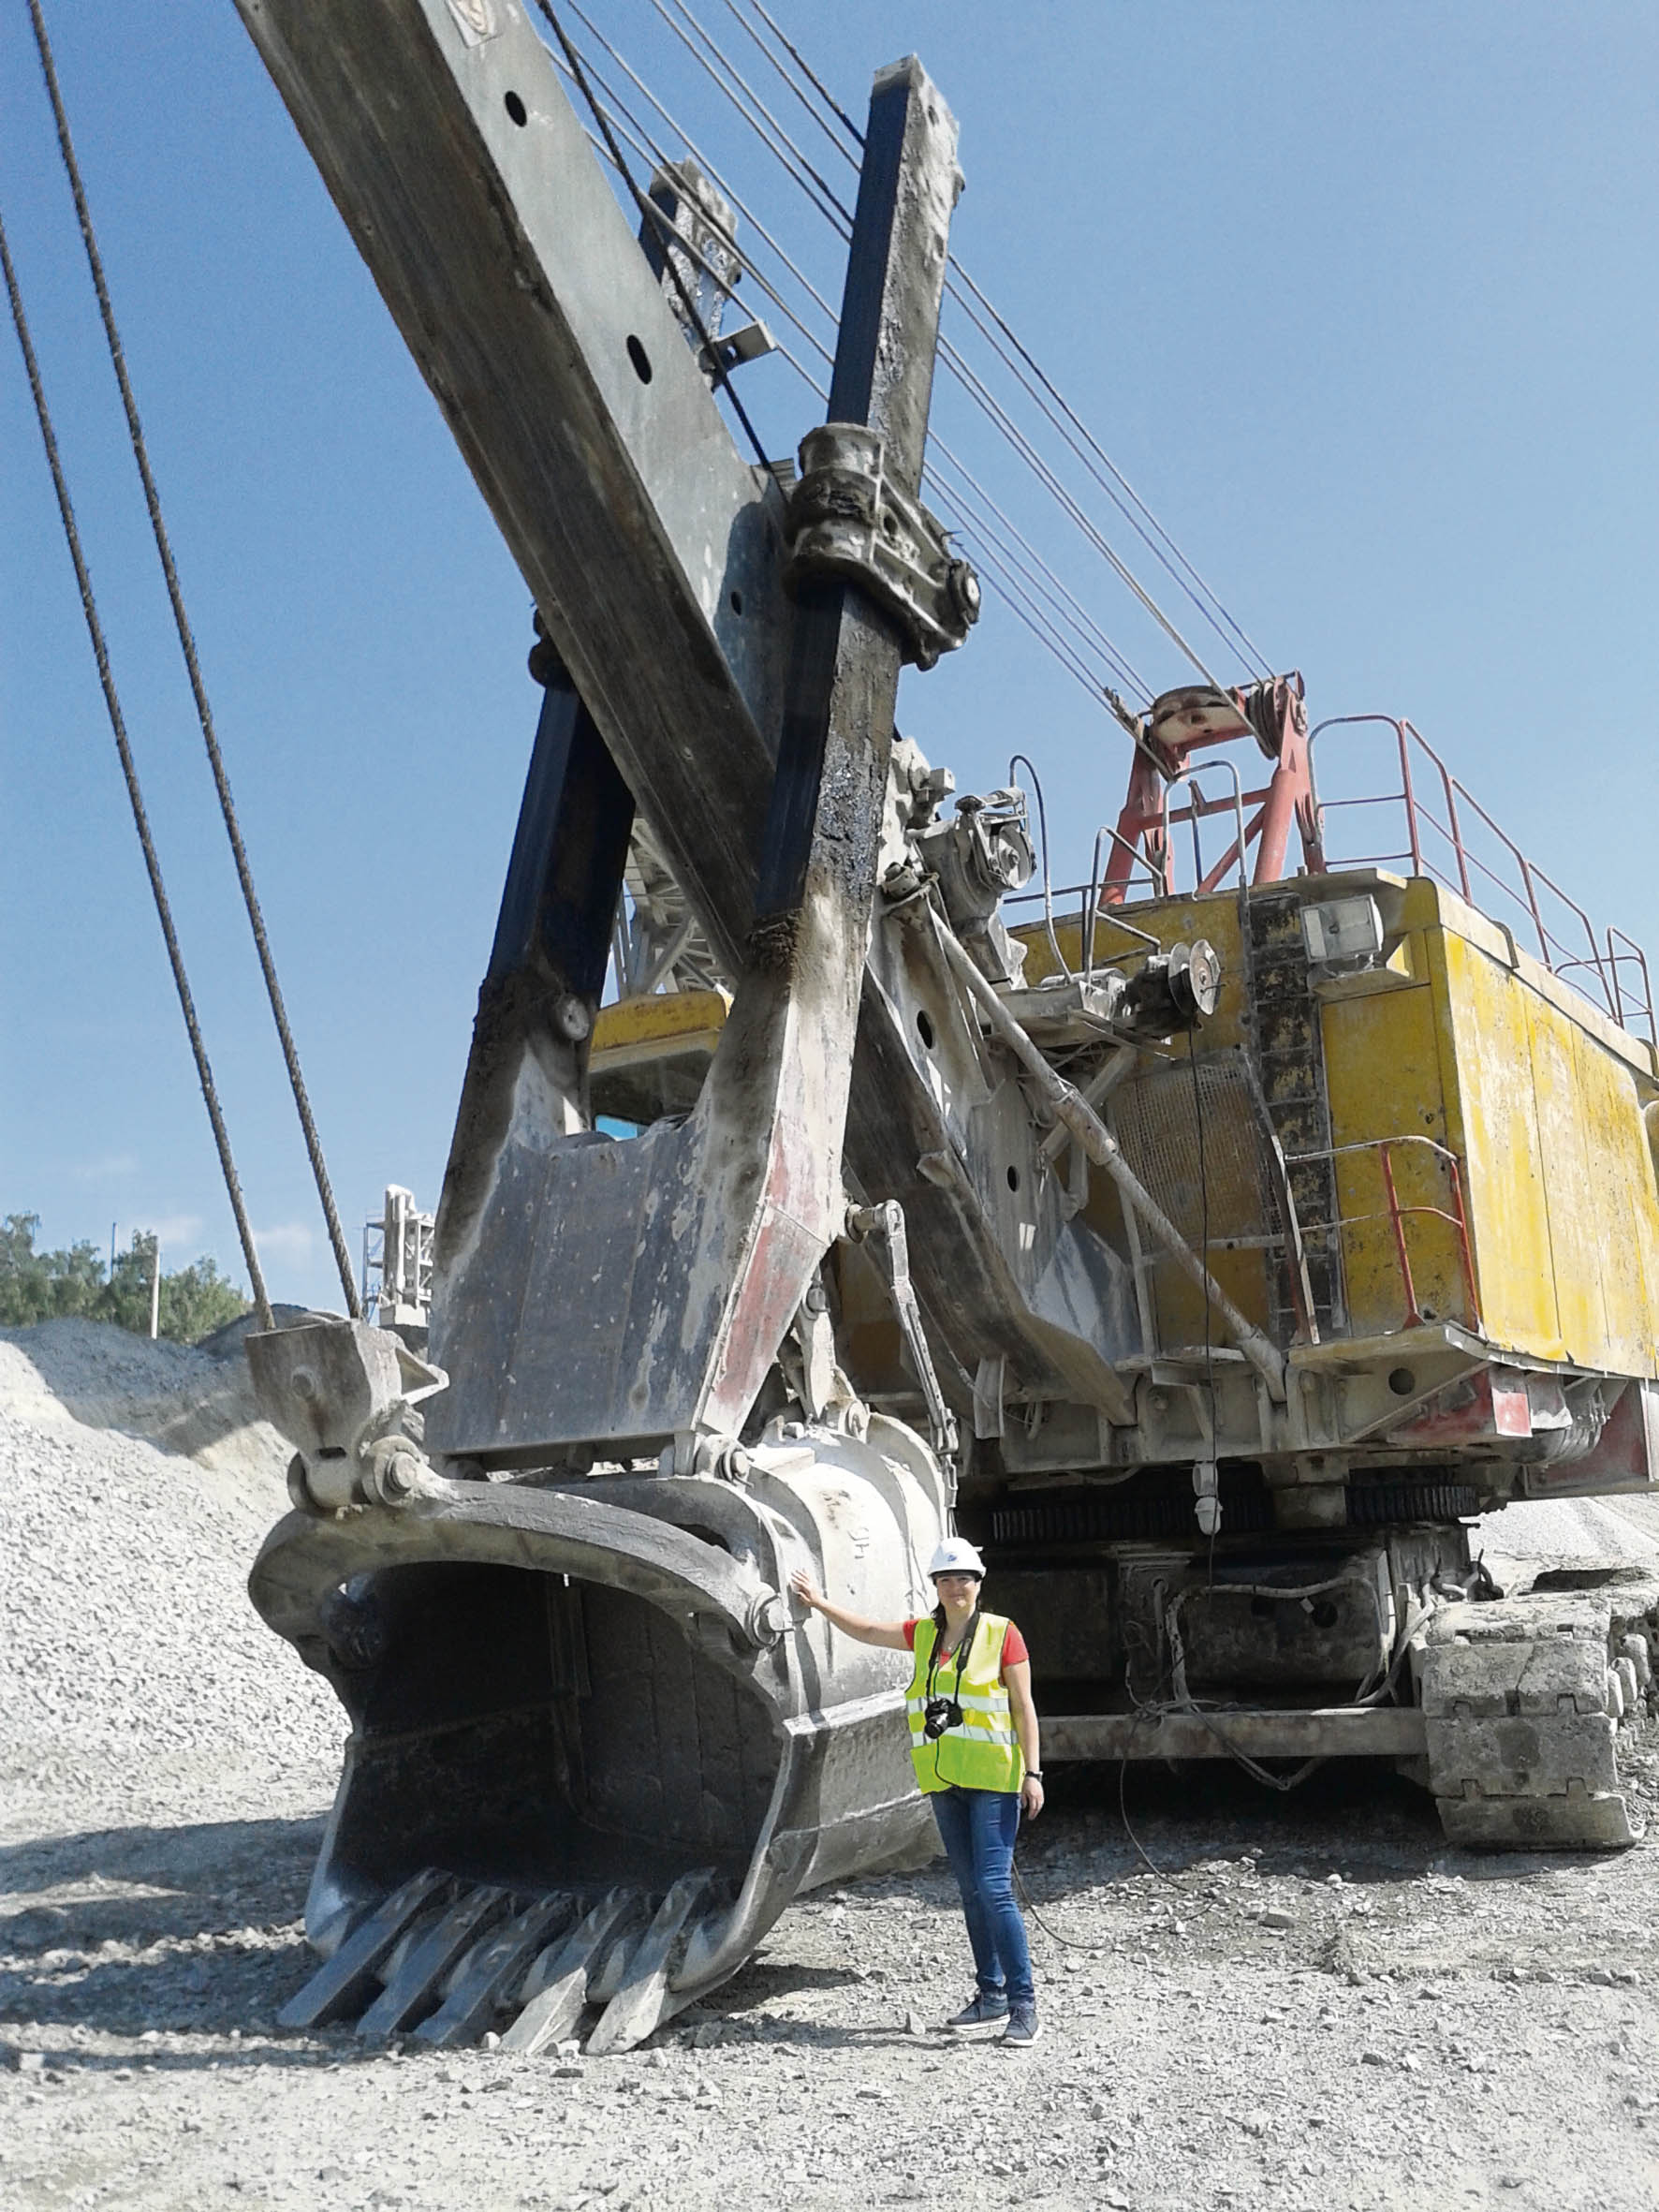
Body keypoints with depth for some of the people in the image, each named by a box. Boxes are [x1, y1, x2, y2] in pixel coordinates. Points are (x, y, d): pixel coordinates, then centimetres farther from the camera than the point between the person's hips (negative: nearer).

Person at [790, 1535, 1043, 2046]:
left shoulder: (1002, 1634, -5)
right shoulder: (924, 1634, 10)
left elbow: (1024, 1707, -5)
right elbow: (867, 1631, 21)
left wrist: (1032, 1772, -9)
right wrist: (820, 1603, 16)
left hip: (993, 1779, -6)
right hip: (944, 1781, 6)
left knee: (994, 1888, -11)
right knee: (971, 1890, 10)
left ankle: (1023, 2004, -4)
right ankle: (992, 1997, 19)